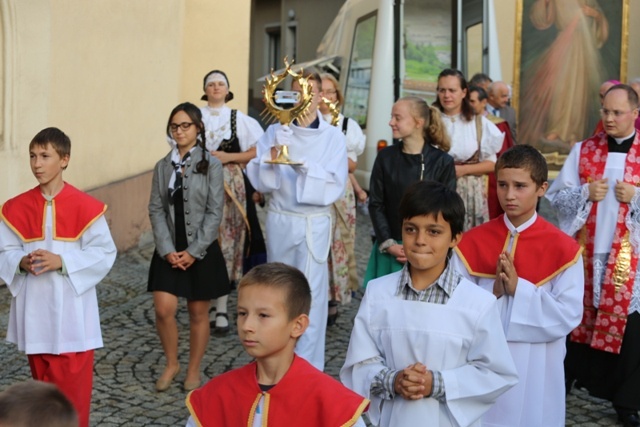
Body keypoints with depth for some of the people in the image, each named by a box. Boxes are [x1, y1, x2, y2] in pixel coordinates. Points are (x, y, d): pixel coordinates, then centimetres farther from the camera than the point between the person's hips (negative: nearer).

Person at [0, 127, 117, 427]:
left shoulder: (86, 207, -9)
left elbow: (104, 253, -9)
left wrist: (62, 261, -21)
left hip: (71, 310, -3)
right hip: (34, 309, 4)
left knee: (72, 385, -1)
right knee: (43, 382, 16)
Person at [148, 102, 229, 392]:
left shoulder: (211, 165, -6)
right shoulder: (163, 166, 5)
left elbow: (214, 212, -9)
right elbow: (156, 209, 2)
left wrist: (194, 251, -13)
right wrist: (167, 249, -9)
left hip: (201, 251, -2)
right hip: (169, 251, 3)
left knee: (198, 313, 8)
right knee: (163, 309, -5)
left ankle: (193, 370, 25)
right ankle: (172, 364, 18)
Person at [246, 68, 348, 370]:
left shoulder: (333, 137, -2)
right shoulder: (275, 132, 2)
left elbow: (335, 186, -8)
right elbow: (261, 182, -1)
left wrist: (304, 165, -19)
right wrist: (272, 160, -20)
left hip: (315, 223, -2)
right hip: (279, 221, 2)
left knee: (311, 295, -6)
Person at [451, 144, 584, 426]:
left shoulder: (563, 248, -8)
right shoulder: (473, 242, -2)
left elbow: (568, 316, -12)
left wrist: (519, 289, -20)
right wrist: (493, 290, -21)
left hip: (533, 371, -1)